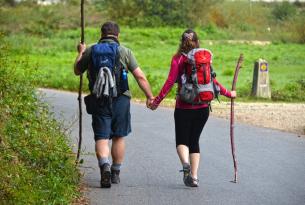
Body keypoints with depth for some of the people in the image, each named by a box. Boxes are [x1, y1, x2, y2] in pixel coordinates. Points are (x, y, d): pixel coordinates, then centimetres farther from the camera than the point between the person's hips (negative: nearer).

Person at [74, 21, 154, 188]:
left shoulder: (90, 51, 4)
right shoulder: (125, 51, 1)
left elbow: (77, 71, 19)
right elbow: (140, 77, -3)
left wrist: (80, 53, 34)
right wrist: (149, 96, 4)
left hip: (99, 99, 0)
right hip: (120, 98, 0)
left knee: (101, 137, -2)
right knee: (118, 137, 13)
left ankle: (105, 166, -26)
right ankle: (115, 173, 21)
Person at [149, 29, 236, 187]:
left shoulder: (178, 59, -4)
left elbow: (170, 81, -10)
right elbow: (213, 82, 5)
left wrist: (157, 101, -4)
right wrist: (228, 94, 20)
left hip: (183, 107, -3)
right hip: (203, 107, 3)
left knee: (182, 140, 8)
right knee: (194, 141, 14)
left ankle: (185, 163, -22)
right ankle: (194, 176, 3)